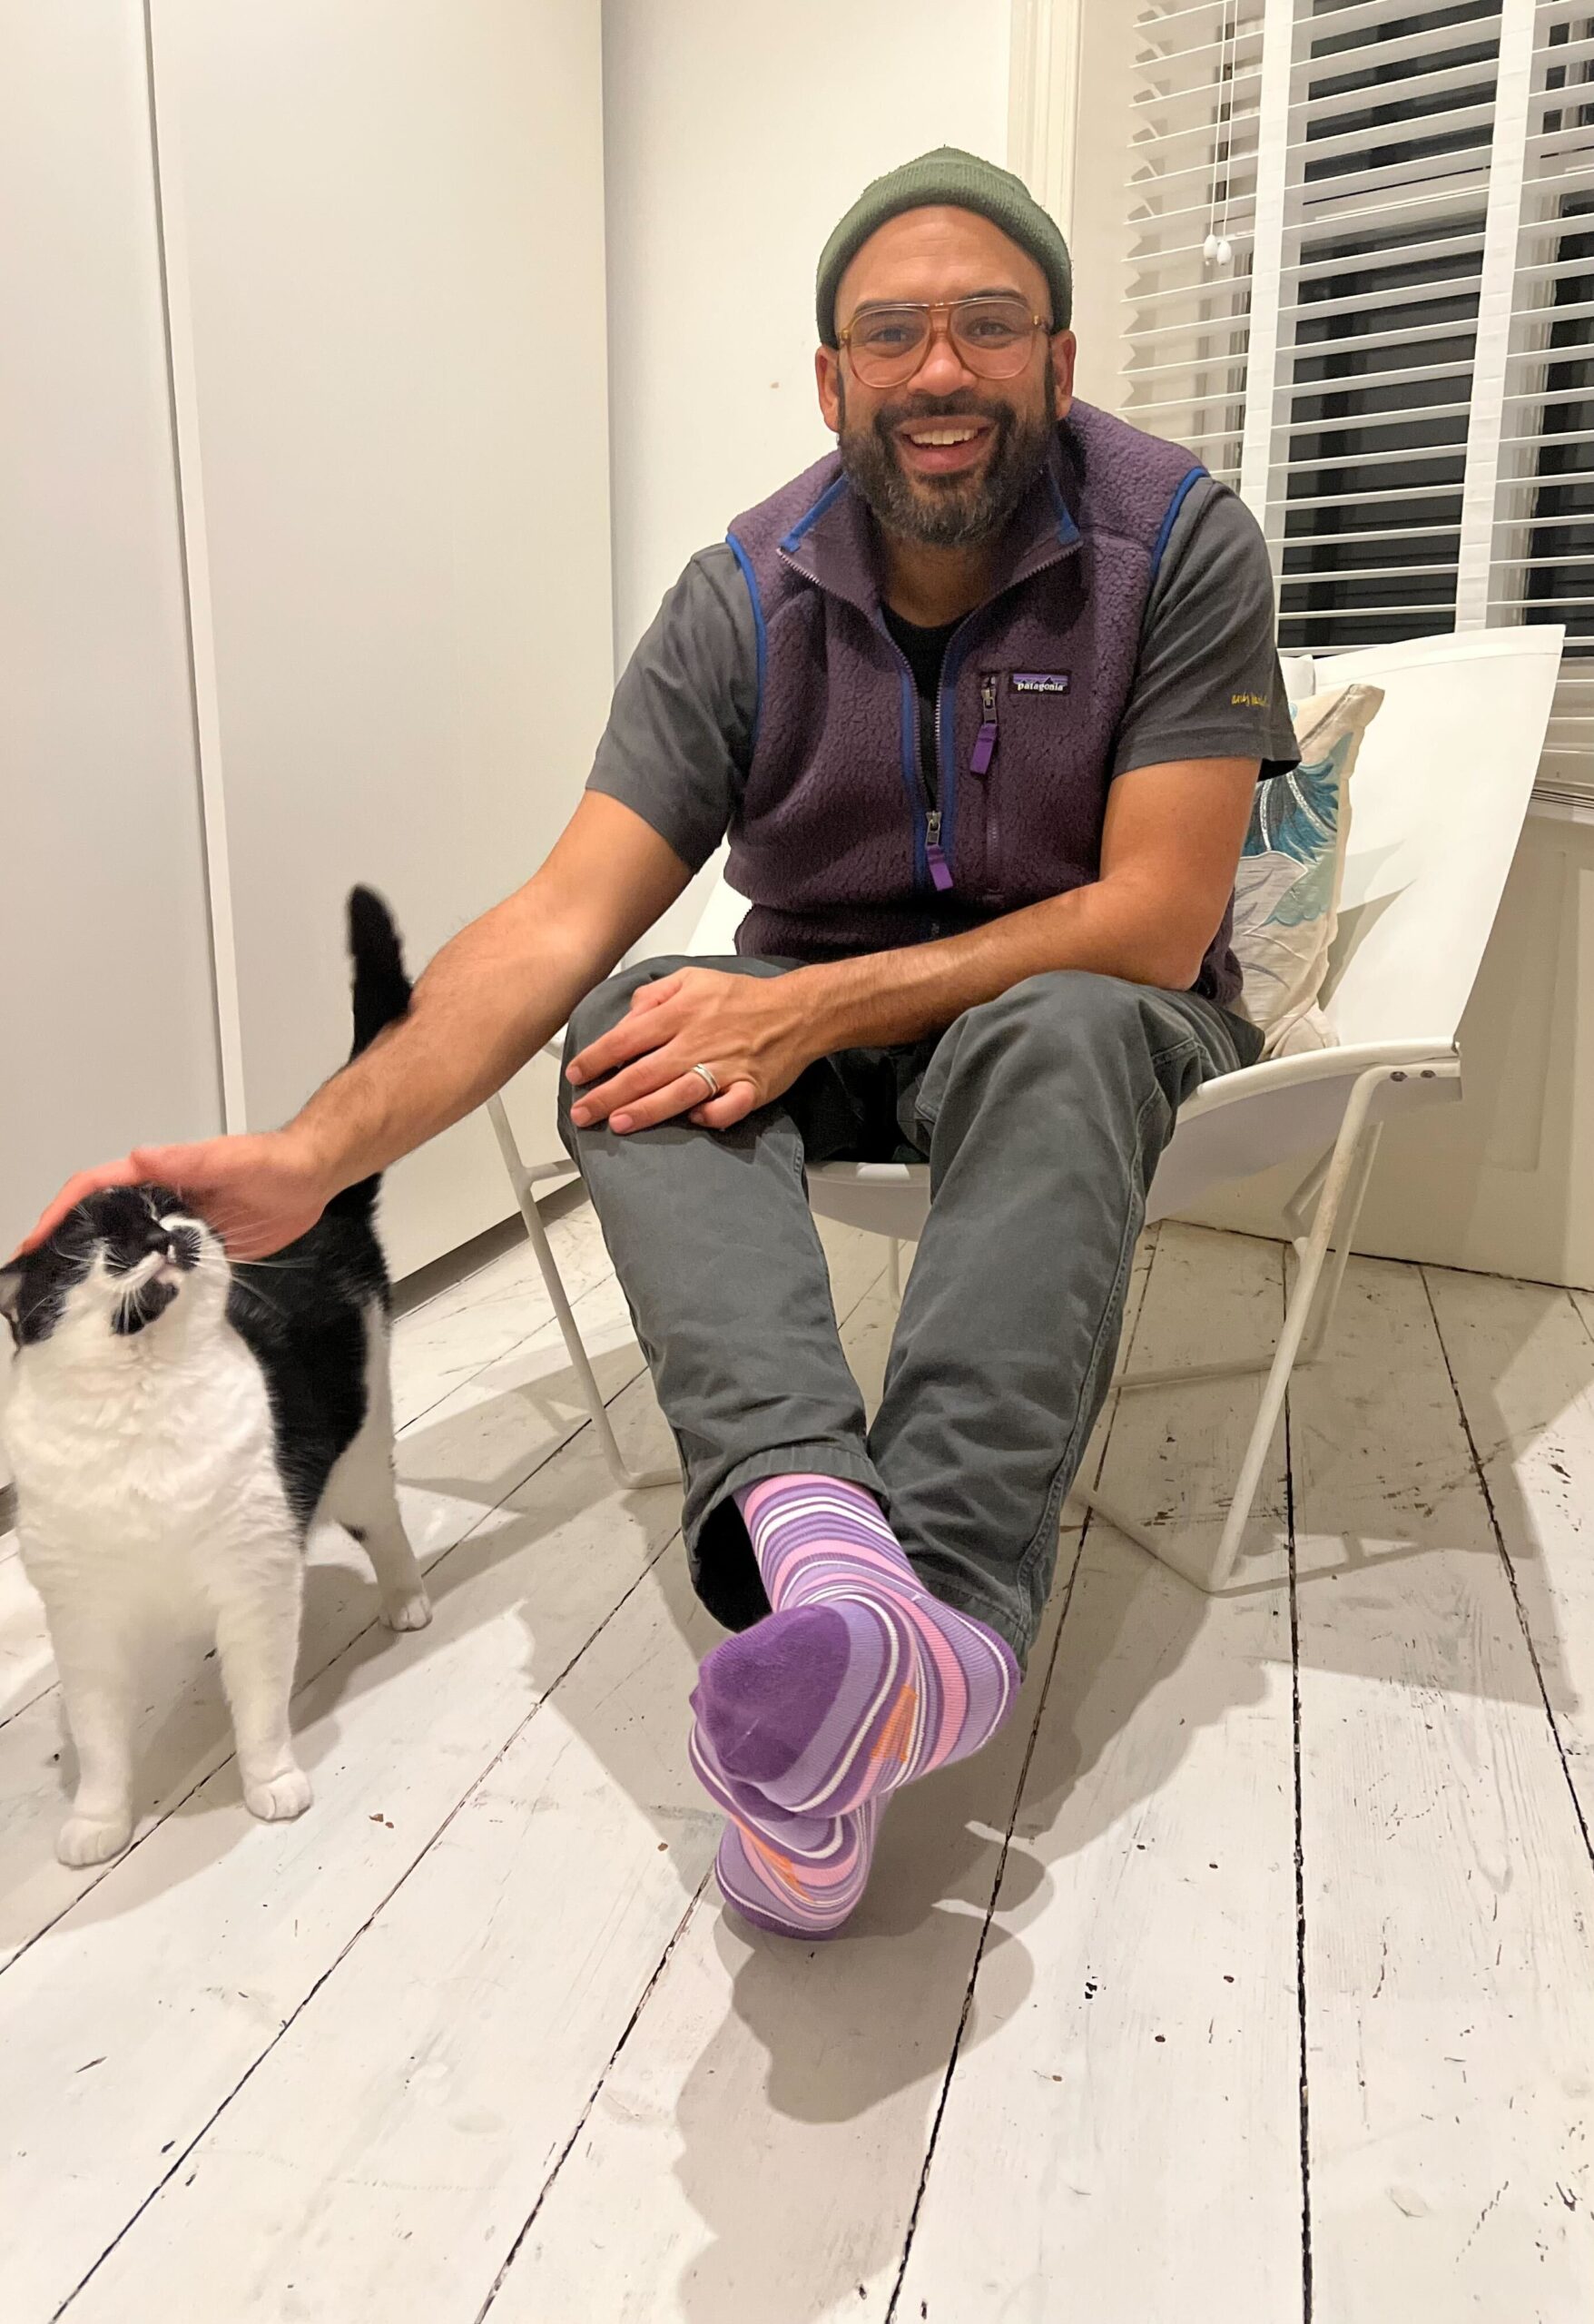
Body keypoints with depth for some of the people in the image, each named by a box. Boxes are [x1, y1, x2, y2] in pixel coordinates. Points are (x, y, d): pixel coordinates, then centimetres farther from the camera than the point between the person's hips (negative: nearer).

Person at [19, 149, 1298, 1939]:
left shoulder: (1177, 544, -12)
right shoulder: (743, 600, -8)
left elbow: (1155, 921, -20)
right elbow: (562, 921, -18)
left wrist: (812, 1005, -30)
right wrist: (310, 1154, -32)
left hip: (1076, 1006, -2)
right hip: (815, 1017, 3)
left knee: (1059, 1036, -37)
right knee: (638, 1036, -27)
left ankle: (935, 1587, -50)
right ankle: (813, 1518, -49)